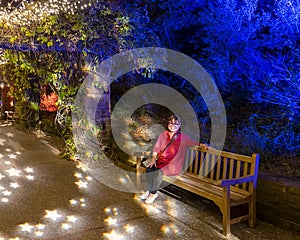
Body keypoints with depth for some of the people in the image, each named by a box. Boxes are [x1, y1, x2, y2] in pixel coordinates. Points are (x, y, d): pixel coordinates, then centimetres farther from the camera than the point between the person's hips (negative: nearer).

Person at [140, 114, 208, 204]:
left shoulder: (183, 137, 4)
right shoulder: (163, 134, 10)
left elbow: (193, 143, 9)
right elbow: (156, 147, 9)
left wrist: (201, 144, -12)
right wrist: (153, 158, -6)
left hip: (173, 164, -3)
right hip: (161, 160, 3)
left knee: (158, 172, -30)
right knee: (149, 168, -25)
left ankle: (153, 193, -11)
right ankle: (149, 190, -7)